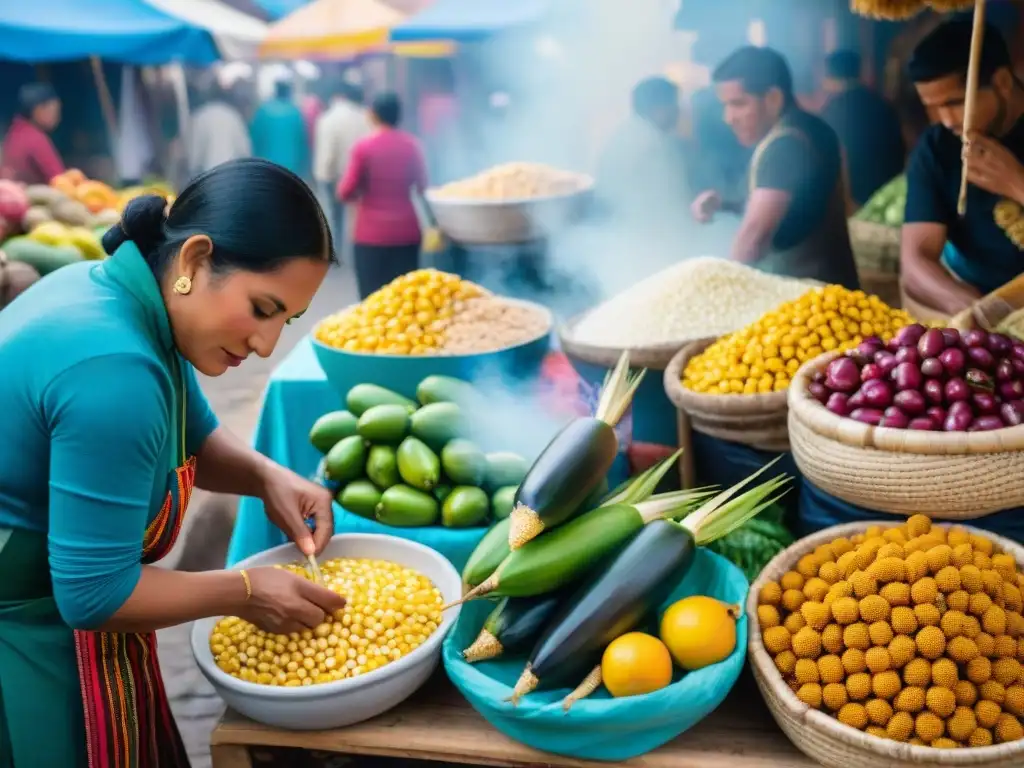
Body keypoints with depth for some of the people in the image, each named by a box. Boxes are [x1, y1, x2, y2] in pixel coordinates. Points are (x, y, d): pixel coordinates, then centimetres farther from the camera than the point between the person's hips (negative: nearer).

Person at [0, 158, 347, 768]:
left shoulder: (123, 291, -3)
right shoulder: (113, 370, -32)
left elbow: (192, 437, 14)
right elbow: (92, 594, -26)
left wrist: (266, 476, -5)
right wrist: (243, 593, -15)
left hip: (52, 609, 9)